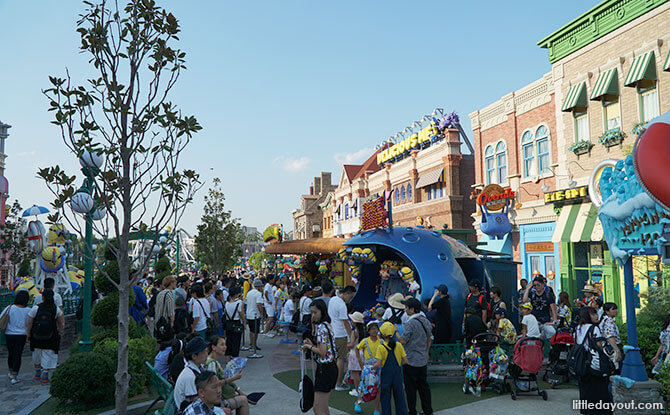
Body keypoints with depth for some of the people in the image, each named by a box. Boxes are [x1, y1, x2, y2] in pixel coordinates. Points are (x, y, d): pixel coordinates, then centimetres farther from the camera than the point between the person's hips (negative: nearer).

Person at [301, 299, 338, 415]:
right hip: (331, 367, 10)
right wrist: (312, 344, 9)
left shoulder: (321, 327, -18)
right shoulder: (327, 325, 13)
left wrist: (309, 346, -8)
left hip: (324, 369, -10)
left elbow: (322, 352, -23)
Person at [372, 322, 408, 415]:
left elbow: (378, 364, -15)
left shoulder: (381, 347, -12)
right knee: (399, 397, 14)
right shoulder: (399, 345, -2)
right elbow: (405, 361, 0)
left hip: (386, 374, -3)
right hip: (398, 374, 3)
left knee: (385, 398, 10)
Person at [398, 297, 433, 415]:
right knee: (424, 386, 16)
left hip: (411, 361, -7)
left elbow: (403, 341, -19)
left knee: (411, 388, 4)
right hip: (423, 360, 7)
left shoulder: (410, 323, -21)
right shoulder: (426, 321, 4)